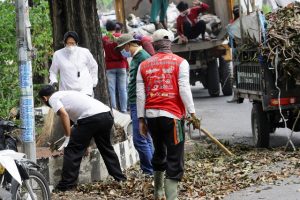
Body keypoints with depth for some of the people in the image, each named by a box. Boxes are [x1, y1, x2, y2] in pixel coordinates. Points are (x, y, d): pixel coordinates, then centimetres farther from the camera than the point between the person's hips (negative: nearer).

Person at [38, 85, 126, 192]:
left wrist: (67, 138, -5)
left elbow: (64, 114, -9)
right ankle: (120, 178, 32)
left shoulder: (53, 98, 9)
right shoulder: (66, 94, 35)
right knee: (106, 148, 27)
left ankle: (66, 185, 0)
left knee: (72, 150, 1)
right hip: (107, 115, 8)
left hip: (91, 118, -8)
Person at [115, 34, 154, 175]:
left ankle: (149, 171, -5)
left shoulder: (143, 57, -14)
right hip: (135, 105, 10)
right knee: (146, 139, 12)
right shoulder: (135, 58, 16)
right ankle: (148, 170, 17)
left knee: (139, 140, -10)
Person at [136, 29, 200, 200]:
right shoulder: (180, 62, -1)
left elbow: (140, 94, 4)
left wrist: (141, 119, 7)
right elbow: (184, 89, -10)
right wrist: (192, 113, -10)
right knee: (175, 159, -2)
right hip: (172, 115, -4)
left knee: (159, 152, 24)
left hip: (151, 115, 4)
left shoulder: (144, 66, 8)